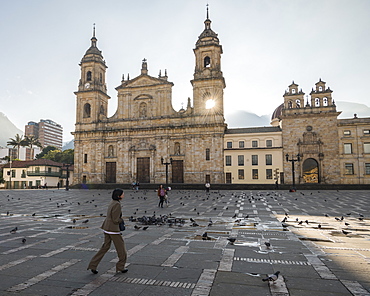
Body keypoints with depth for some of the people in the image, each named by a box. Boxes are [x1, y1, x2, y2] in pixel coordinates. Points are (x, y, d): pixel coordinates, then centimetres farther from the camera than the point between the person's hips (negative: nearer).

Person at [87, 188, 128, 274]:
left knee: (105, 247, 17)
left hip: (107, 228, 9)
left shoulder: (112, 202, 10)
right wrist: (121, 220, -1)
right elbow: (115, 220, -20)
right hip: (113, 229, -9)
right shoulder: (117, 204, -20)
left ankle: (93, 265, 18)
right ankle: (120, 267, 21)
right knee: (121, 247, 8)